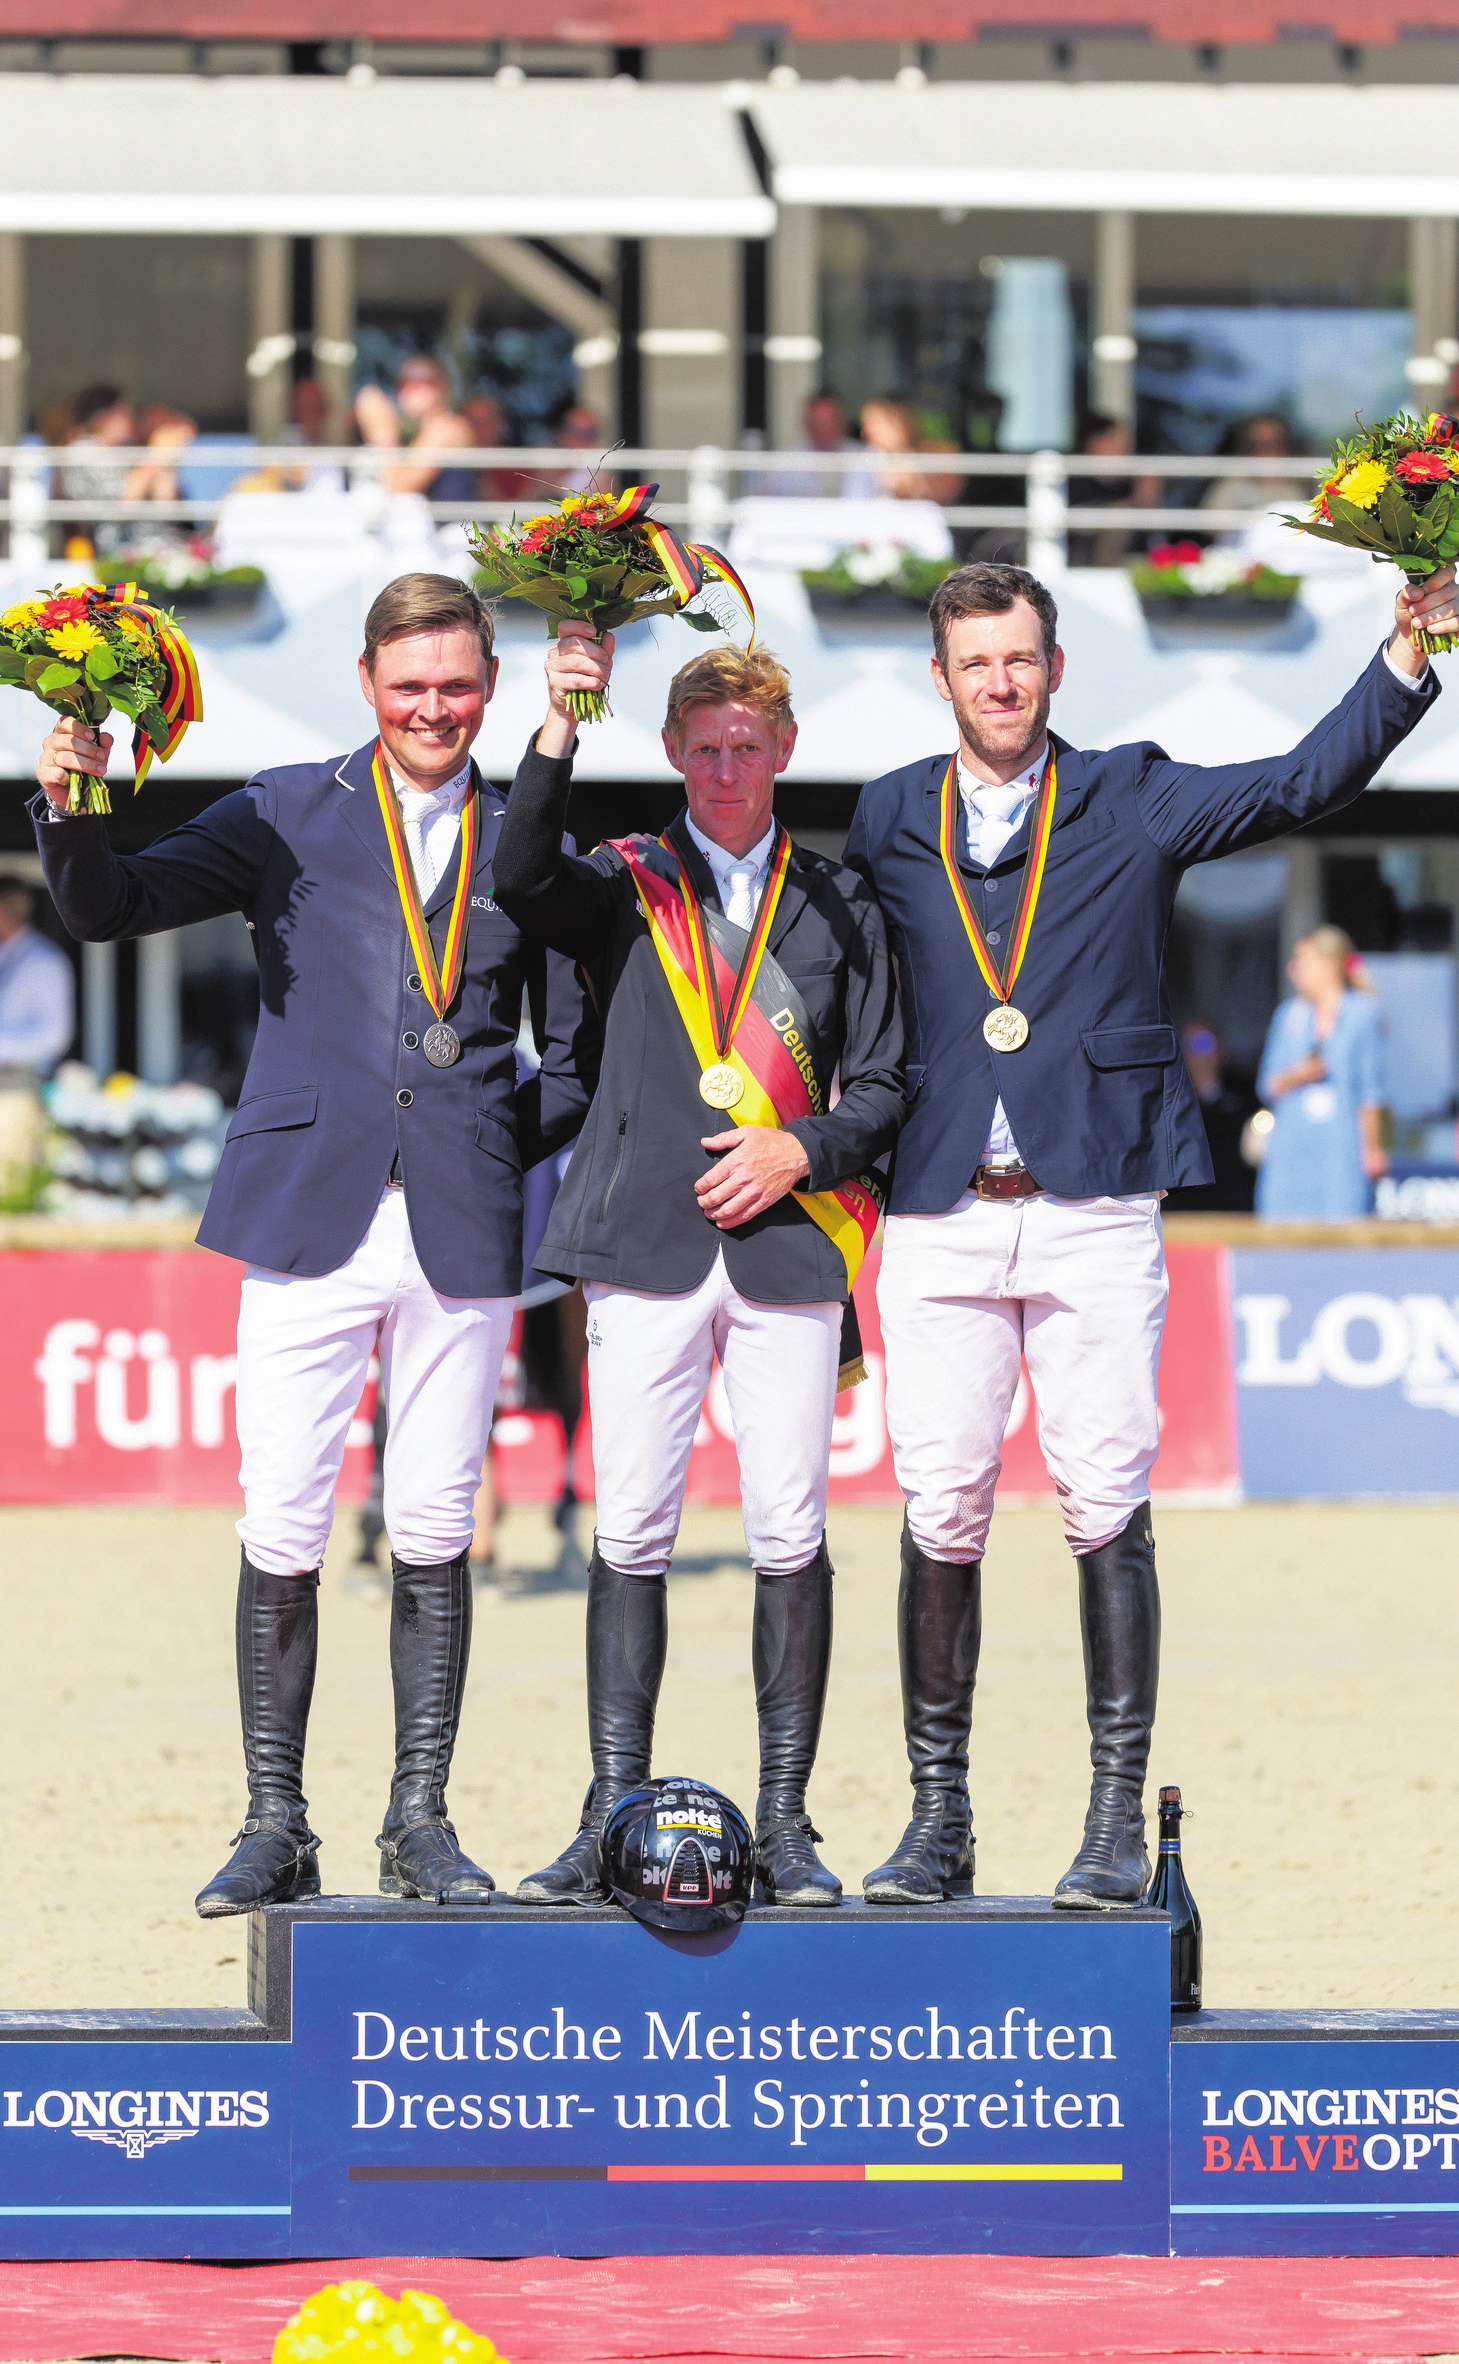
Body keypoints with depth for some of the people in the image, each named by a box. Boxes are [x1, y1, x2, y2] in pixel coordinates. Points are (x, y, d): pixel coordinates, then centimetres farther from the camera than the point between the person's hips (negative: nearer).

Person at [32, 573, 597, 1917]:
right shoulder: (290, 816, 7)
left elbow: (581, 1059, 17)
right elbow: (109, 908, 1)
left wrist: (503, 1150, 4)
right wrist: (71, 810, -16)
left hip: (461, 1234, 1)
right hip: (312, 1220, -1)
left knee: (434, 1536, 4)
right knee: (281, 1535, -3)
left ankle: (421, 1827, 12)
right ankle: (274, 1830, 5)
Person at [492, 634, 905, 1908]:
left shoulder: (837, 905, 13)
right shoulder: (624, 886, 9)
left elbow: (882, 1086, 14)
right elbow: (521, 876, -13)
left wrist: (801, 1152, -5)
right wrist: (561, 727, -23)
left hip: (789, 1235, 1)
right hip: (650, 1241, -1)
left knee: (791, 1536, -3)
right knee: (631, 1533, -2)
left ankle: (785, 1825, 2)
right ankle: (614, 1819, 2)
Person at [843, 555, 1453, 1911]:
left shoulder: (1132, 804, 7)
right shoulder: (888, 822, 12)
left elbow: (1304, 784, -1)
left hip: (1095, 1206, -1)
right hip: (941, 1215, 1)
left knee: (1107, 1513, -5)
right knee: (940, 1518, 0)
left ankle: (1116, 1823, -1)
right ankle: (937, 1822, 7)